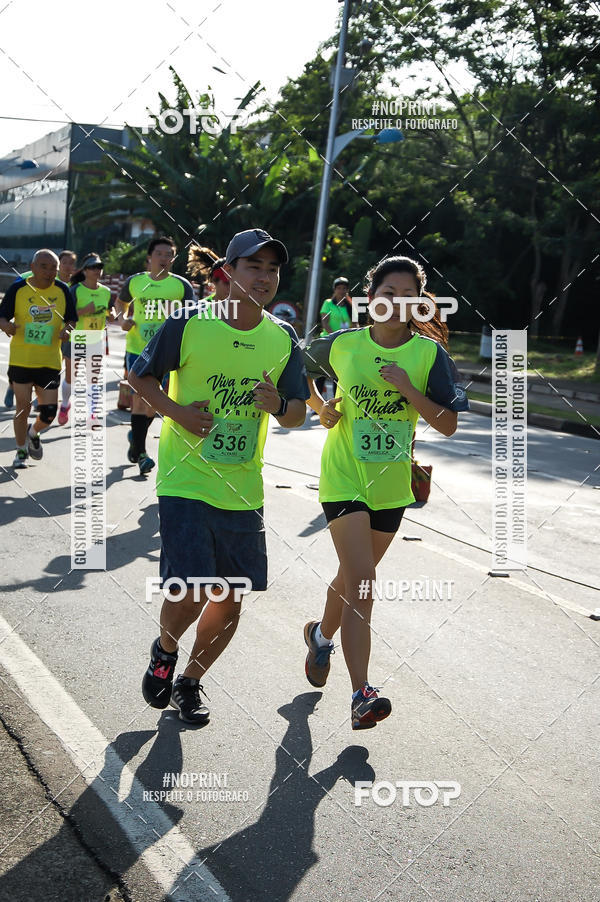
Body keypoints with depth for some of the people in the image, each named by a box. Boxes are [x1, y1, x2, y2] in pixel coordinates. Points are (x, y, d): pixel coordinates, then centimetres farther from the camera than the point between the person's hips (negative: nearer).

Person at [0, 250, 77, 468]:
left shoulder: (62, 290, 0)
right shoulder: (18, 288, -5)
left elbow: (71, 319, 9)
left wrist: (67, 329, -13)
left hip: (50, 361, 2)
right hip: (21, 358, -2)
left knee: (49, 412, -1)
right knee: (23, 407, 1)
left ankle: (33, 434, 33)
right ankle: (21, 451, 21)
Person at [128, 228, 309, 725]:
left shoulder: (284, 339, 1)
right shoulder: (190, 323, -9)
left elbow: (297, 415, 7)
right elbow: (141, 374, 3)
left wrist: (278, 405, -16)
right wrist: (176, 411, -14)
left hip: (243, 491, 4)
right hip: (186, 482, -4)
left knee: (230, 601, 8)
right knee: (192, 591, -13)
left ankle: (189, 682, 33)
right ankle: (164, 652, 23)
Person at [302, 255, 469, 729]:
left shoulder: (429, 353, -4)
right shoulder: (343, 345, -4)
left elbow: (448, 424, -7)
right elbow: (301, 369, 16)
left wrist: (408, 389, -21)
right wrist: (320, 408, -1)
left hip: (392, 483, 3)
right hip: (345, 477, -3)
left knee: (353, 575, 19)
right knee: (361, 581, -15)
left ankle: (322, 633, 49)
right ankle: (362, 694, -15)